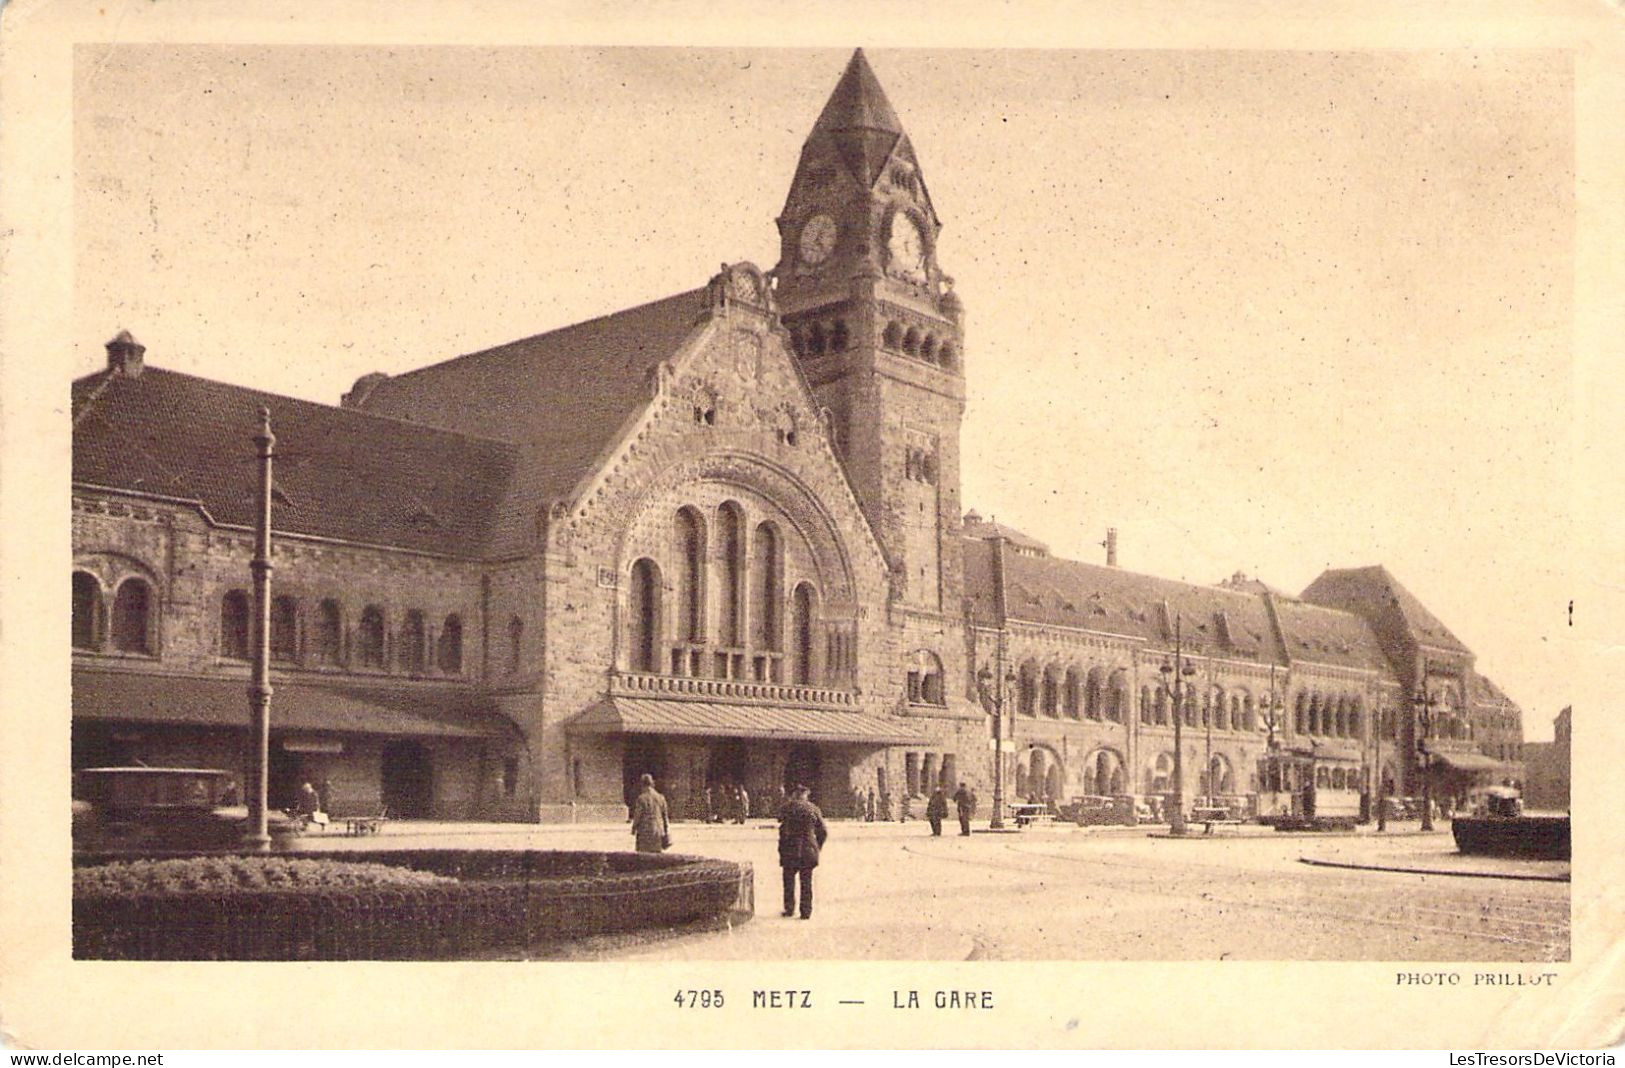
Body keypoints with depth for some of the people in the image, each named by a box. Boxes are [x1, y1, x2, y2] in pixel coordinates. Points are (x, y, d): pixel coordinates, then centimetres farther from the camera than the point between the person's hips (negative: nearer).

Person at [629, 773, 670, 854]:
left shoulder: (641, 798, -10)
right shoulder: (660, 798, 5)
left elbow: (637, 816, -8)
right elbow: (665, 816, 7)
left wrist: (633, 829, 8)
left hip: (645, 832, -4)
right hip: (658, 831, 4)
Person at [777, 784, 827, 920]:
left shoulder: (788, 807, -6)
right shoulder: (813, 808, 3)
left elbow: (784, 830, -11)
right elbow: (823, 832, 5)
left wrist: (781, 848, -3)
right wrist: (817, 847, 16)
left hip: (790, 851, -2)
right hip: (808, 851, 2)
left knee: (789, 881, 13)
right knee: (806, 882, 9)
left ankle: (789, 909, 16)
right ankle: (806, 912, 9)